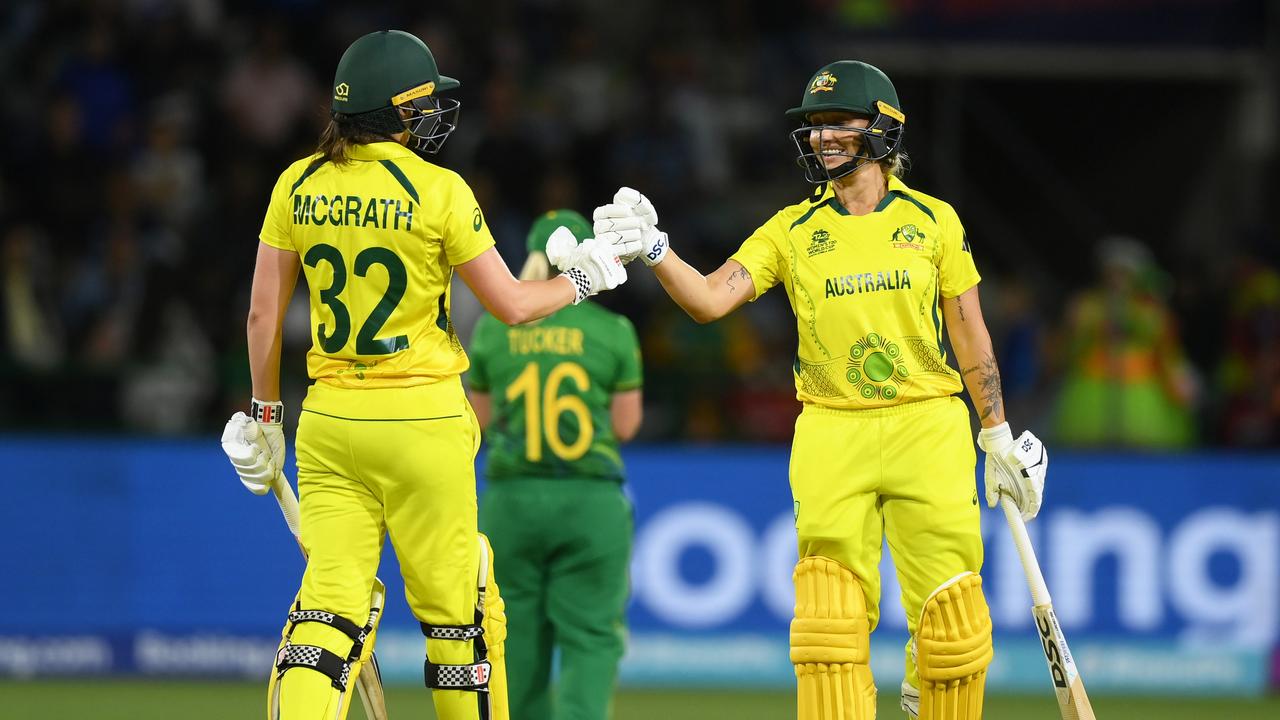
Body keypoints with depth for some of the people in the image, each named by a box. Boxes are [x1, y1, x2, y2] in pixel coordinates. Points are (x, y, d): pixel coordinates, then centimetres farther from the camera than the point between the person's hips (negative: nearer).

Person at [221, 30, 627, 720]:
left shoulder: (299, 185, 3)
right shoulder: (438, 192, -10)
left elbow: (263, 313, 6)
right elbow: (512, 305, -5)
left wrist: (265, 414, 17)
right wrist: (582, 279, 13)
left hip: (329, 424, 4)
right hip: (422, 422, -4)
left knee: (329, 603, 0)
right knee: (455, 609, 9)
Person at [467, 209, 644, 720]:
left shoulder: (494, 328, 3)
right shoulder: (611, 329, -3)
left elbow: (481, 420, 10)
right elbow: (625, 425, 1)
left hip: (511, 501, 2)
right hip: (591, 502, -2)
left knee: (516, 640, 11)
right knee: (591, 639, 1)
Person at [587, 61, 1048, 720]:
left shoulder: (932, 220, 5)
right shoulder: (792, 231, 6)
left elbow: (970, 336, 9)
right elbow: (709, 299, -5)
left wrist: (999, 437, 9)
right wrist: (653, 250, -22)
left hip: (928, 429, 0)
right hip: (830, 437, 1)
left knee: (951, 619, -3)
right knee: (830, 624, -8)